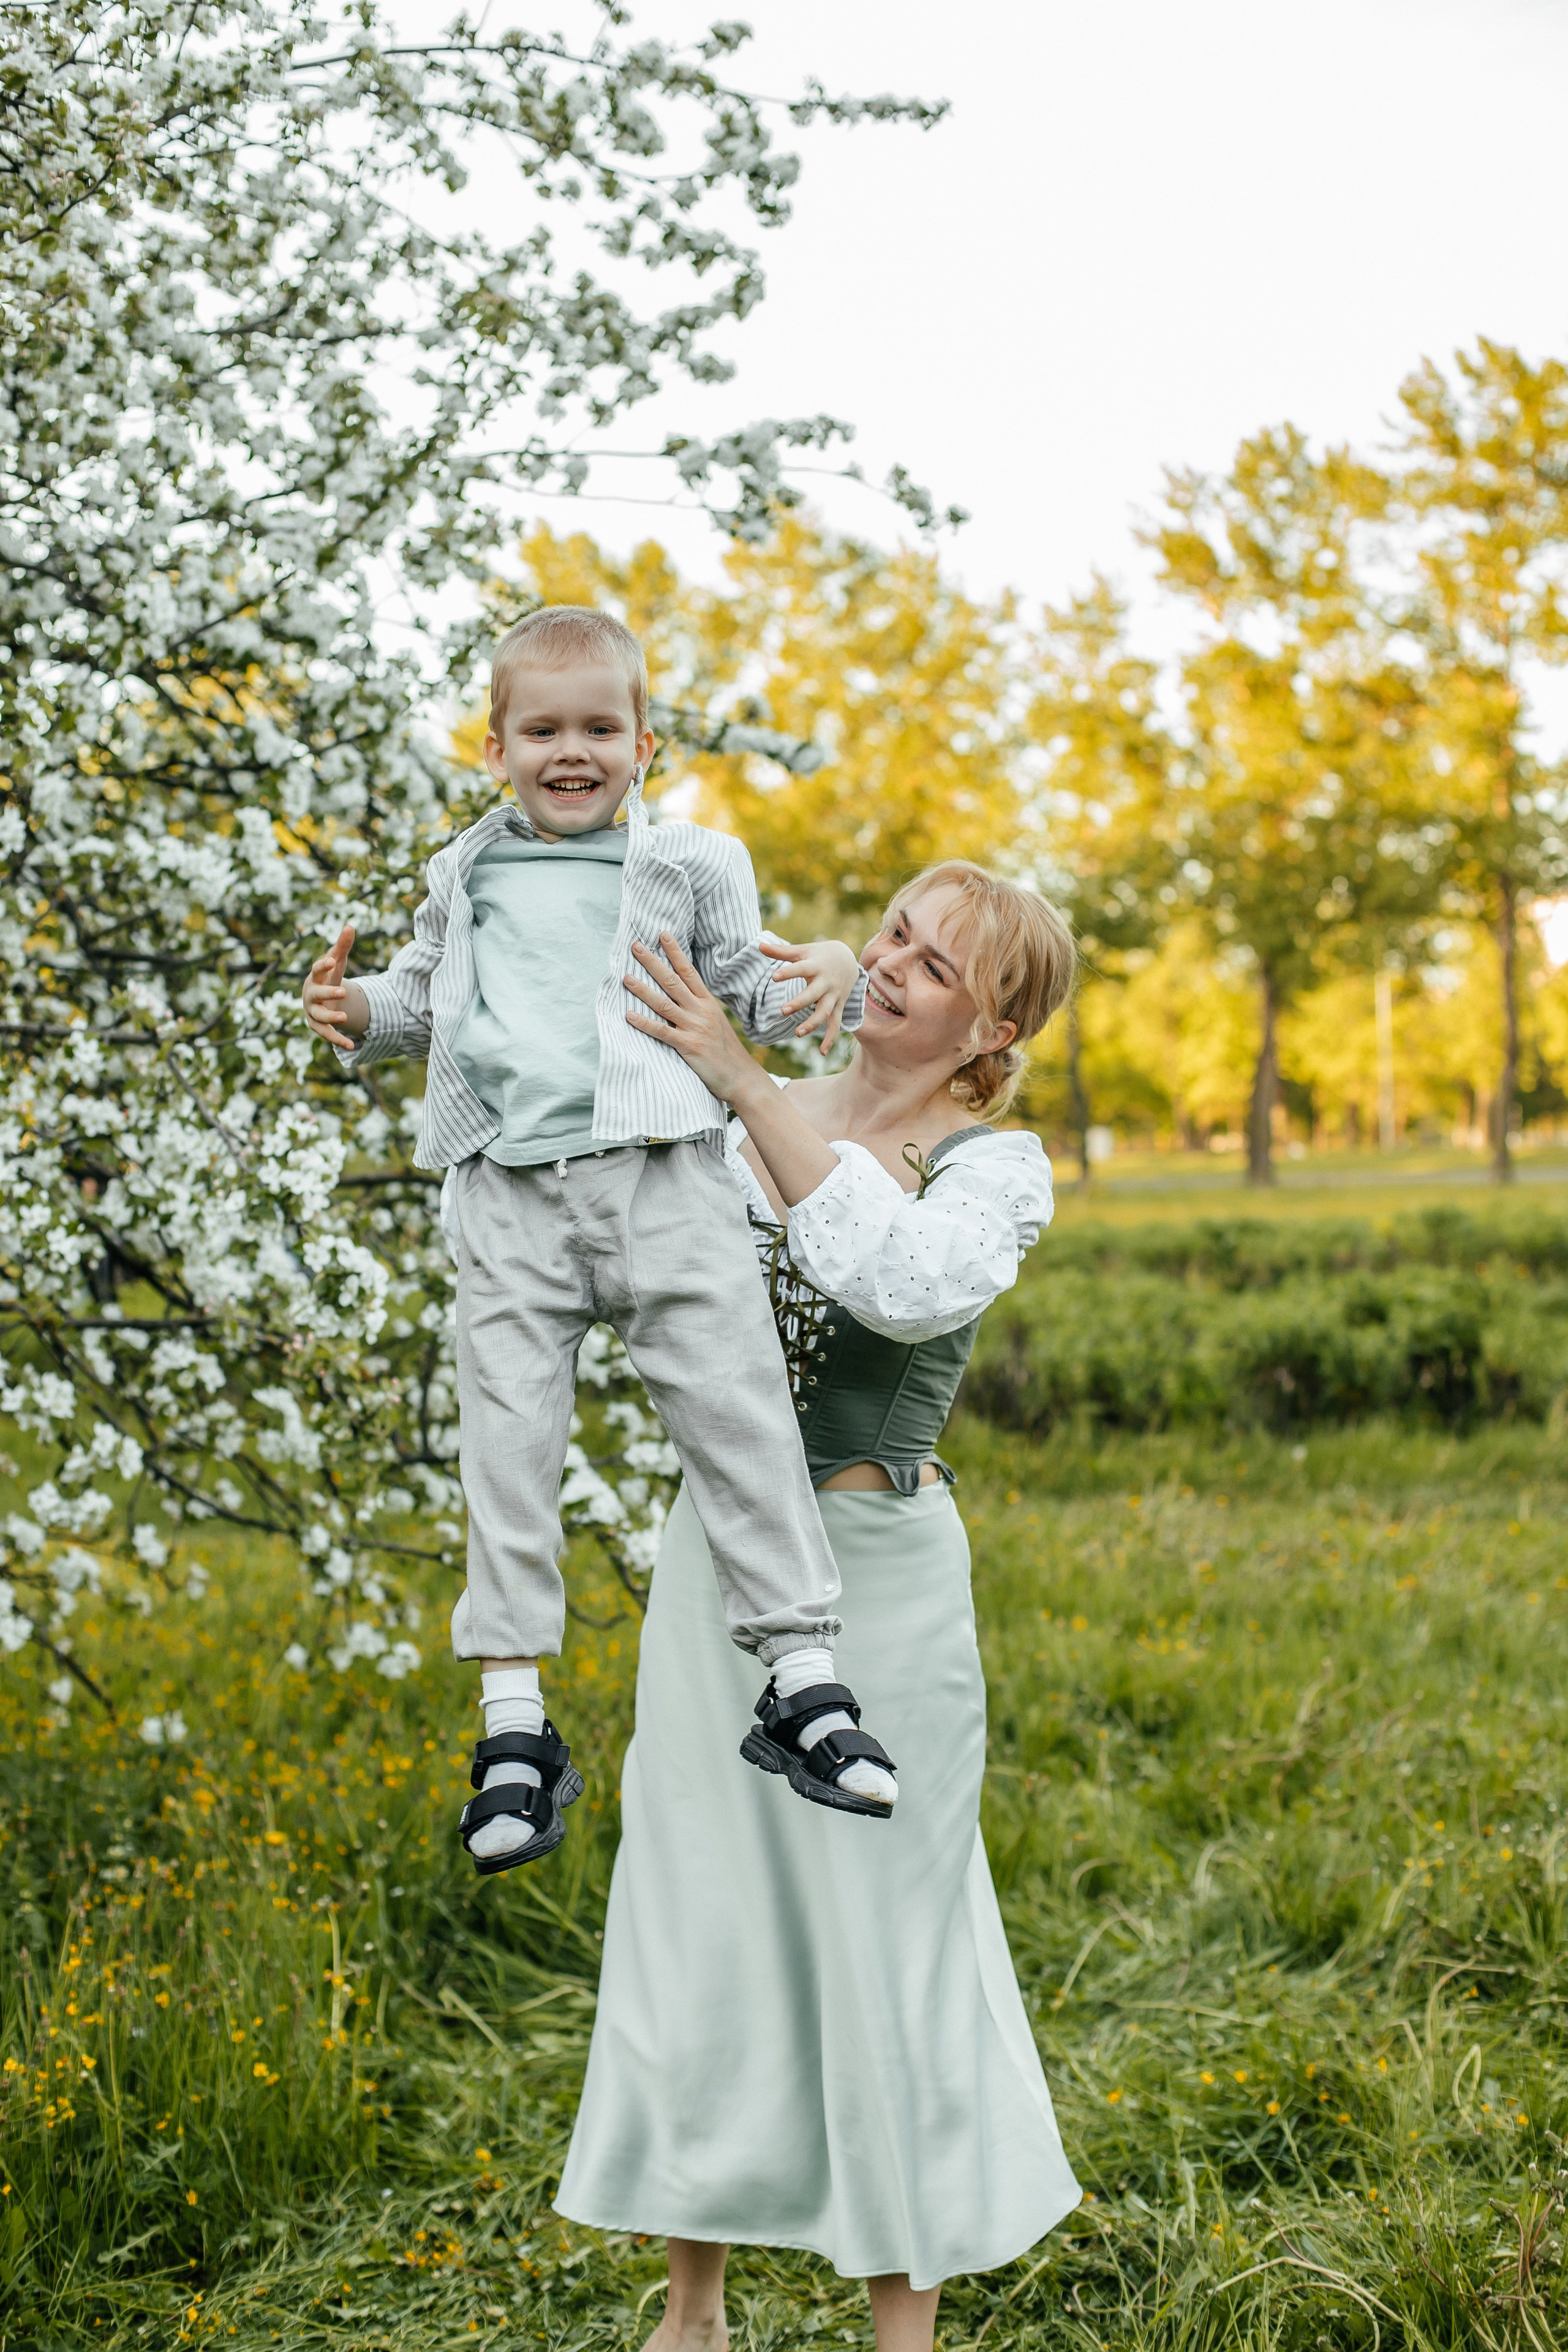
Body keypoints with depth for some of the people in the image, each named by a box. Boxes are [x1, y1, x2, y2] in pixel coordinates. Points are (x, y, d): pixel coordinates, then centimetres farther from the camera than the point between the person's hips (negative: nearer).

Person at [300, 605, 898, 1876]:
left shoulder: (689, 864, 11)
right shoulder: (465, 877, 17)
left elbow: (749, 992, 13)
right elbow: (424, 994, 27)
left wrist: (821, 980, -9)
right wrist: (361, 1012, 6)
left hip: (663, 1180, -1)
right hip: (511, 1196, 2)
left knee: (738, 1410, -5)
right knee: (509, 1439, -2)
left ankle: (804, 1678, 4)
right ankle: (516, 1720, 4)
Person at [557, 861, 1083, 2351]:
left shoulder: (997, 1169, -6)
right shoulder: (738, 1123, 6)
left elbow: (907, 1286, -27)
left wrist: (745, 1083, -27)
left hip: (877, 1571, -4)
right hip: (717, 1556, 4)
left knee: (883, 1928, 3)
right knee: (700, 1913, 10)